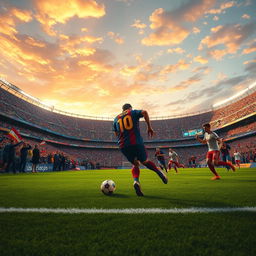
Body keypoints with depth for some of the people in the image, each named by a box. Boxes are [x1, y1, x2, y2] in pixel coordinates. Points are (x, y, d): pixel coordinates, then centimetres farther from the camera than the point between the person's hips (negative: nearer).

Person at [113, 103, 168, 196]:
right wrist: (149, 127, -5)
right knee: (145, 161, 18)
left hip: (123, 146, 3)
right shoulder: (133, 112, 13)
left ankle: (136, 181, -9)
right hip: (136, 142, -2)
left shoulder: (116, 119, 22)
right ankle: (159, 172, -2)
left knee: (135, 164, 16)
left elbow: (116, 134, 20)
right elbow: (144, 112, -8)